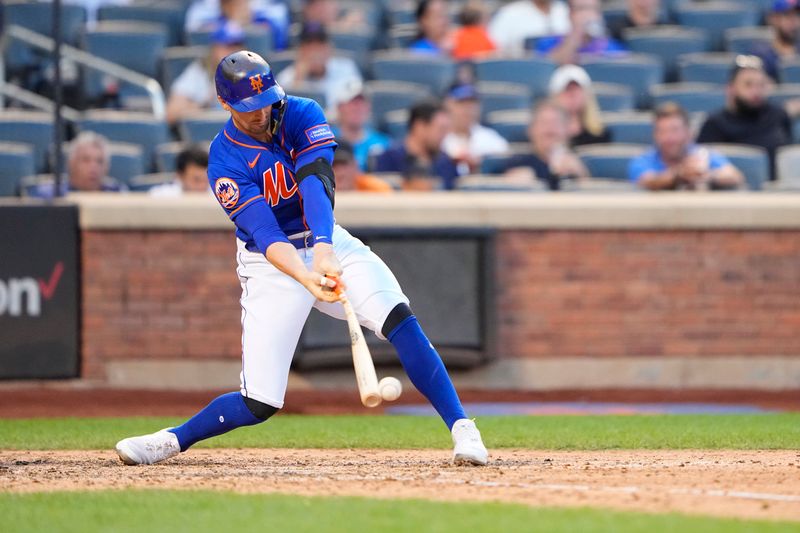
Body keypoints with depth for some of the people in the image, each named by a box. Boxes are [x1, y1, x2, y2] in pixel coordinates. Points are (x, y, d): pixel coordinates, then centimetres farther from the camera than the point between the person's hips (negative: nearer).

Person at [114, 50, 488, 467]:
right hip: (272, 263, -2)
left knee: (398, 318, -24)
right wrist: (306, 279, -46)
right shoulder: (225, 162, -16)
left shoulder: (302, 115, -10)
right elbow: (264, 233, -27)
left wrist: (323, 254, -44)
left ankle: (462, 429, -23)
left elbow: (316, 188, -26)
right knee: (260, 404, -7)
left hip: (327, 242, 2)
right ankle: (173, 440, 17)